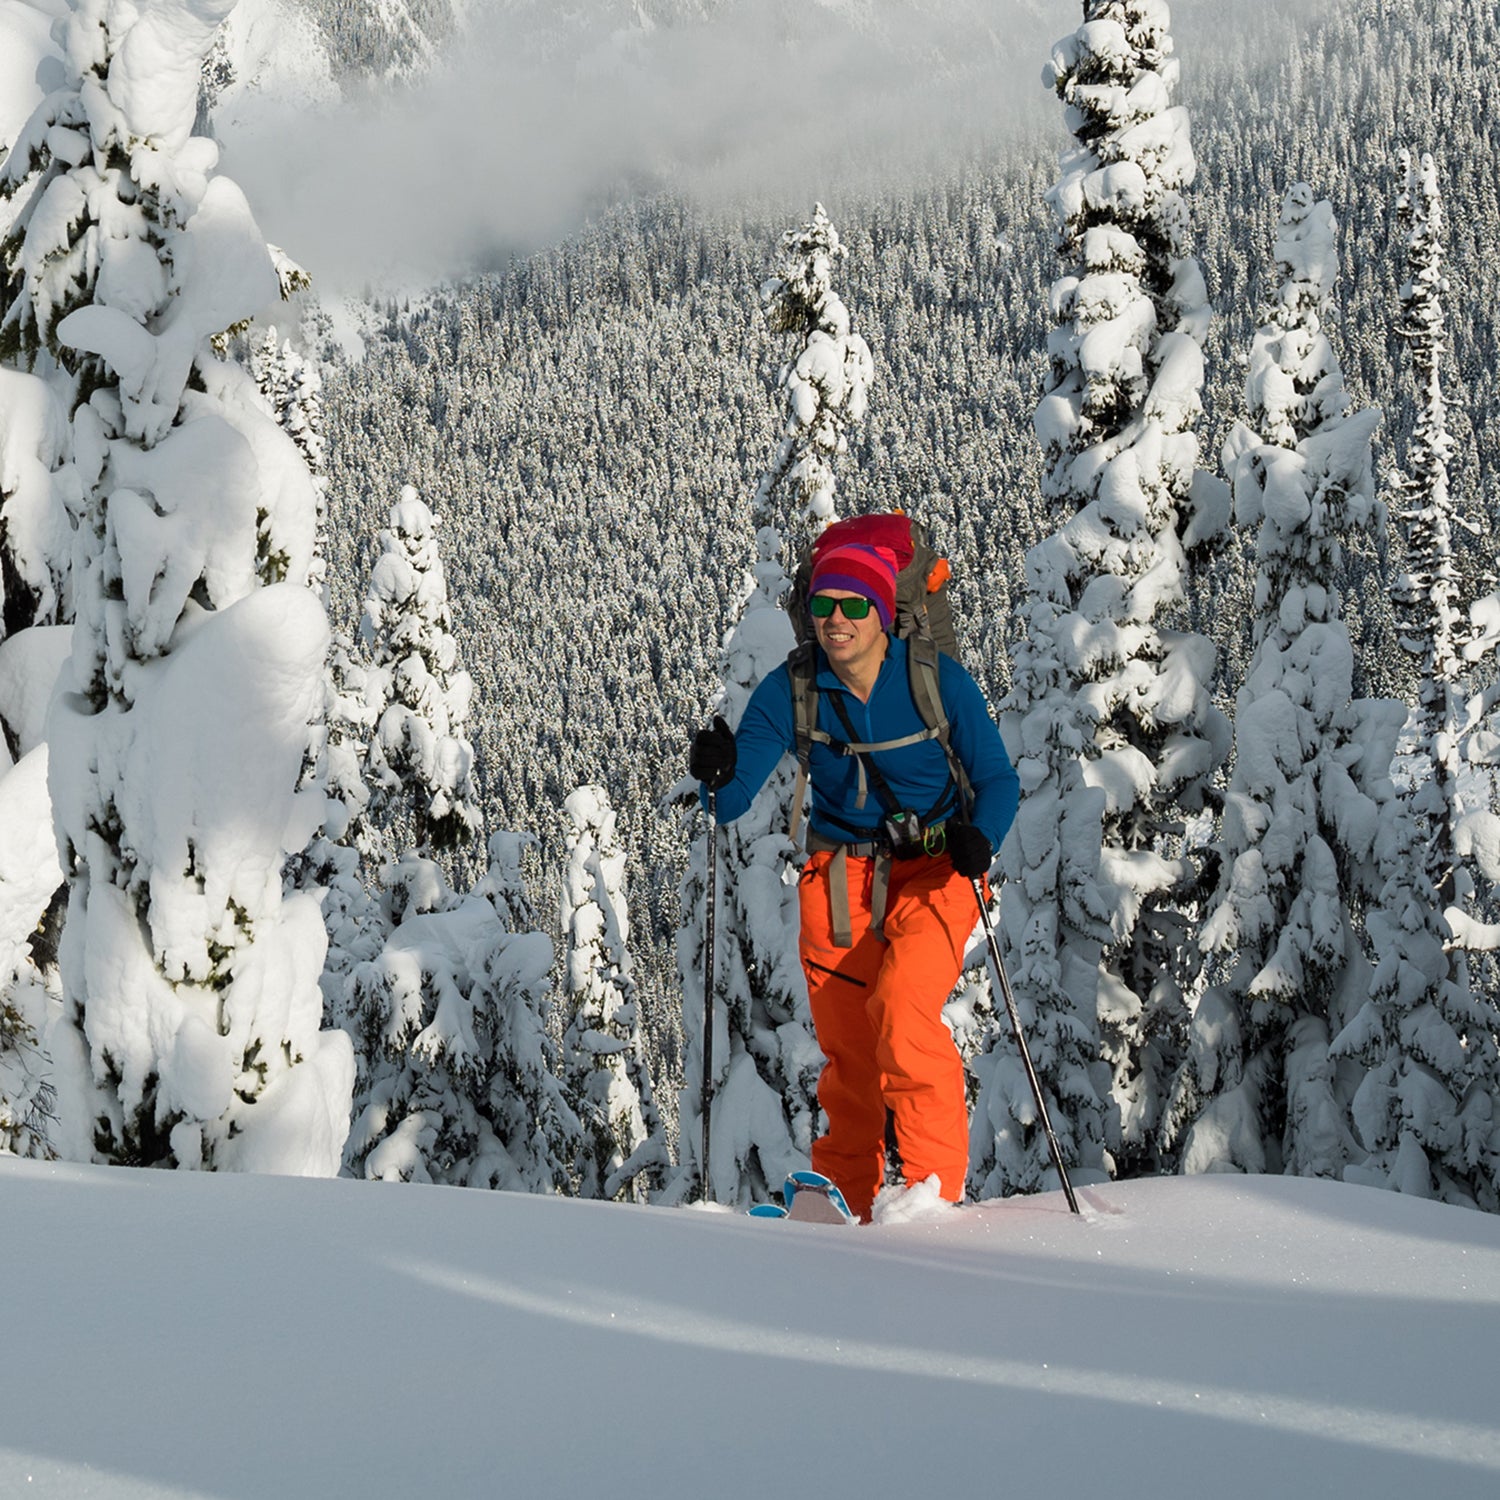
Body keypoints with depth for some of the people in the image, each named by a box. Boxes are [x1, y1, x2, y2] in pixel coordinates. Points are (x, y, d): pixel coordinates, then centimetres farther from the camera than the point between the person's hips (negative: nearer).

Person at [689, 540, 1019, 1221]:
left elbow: (997, 778, -4)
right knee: (846, 1049, 5)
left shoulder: (938, 681, -11)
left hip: (933, 871, -3)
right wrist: (717, 775, -35)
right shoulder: (790, 692, -7)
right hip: (839, 877, 3)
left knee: (904, 1019, -23)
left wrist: (980, 836, -25)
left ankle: (936, 1189, -11)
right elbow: (735, 799, -10)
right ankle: (846, 1201, 22)